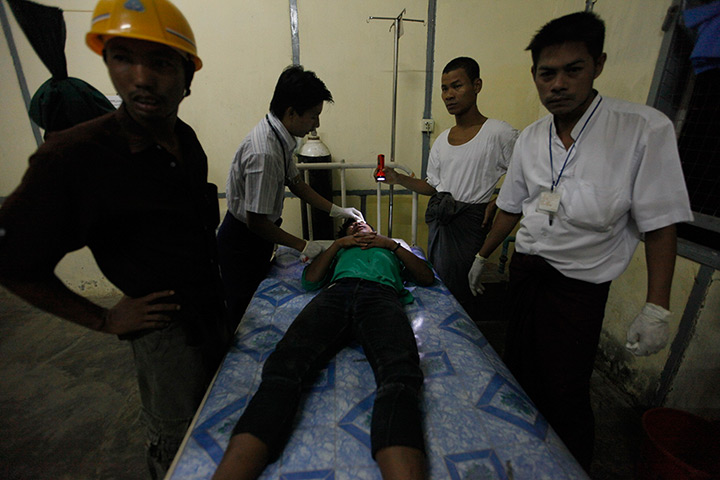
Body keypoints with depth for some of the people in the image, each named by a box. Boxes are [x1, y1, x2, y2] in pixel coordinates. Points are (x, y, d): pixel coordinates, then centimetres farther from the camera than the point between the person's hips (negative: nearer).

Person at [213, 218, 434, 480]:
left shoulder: (391, 249, 44)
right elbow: (310, 279, 25)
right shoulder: (339, 250, 44)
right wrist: (337, 243, 26)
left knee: (400, 376, -37)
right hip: (335, 292, 2)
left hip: (381, 295, -1)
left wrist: (392, 243, 25)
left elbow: (427, 278, 30)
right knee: (283, 366, -31)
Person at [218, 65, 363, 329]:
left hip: (257, 237, 9)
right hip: (242, 241, -8)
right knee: (244, 312, 10)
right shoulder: (264, 153, -31)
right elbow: (255, 221, -27)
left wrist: (337, 210, 8)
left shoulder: (279, 137, -2)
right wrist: (302, 245, -18)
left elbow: (295, 182, 9)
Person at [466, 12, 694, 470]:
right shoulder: (530, 137, 2)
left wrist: (657, 308, -13)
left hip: (580, 282, -4)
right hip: (526, 269, 5)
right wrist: (482, 256, 17)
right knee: (520, 374, 17)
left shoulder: (646, 129, -13)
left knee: (566, 393, 4)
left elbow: (660, 224, -11)